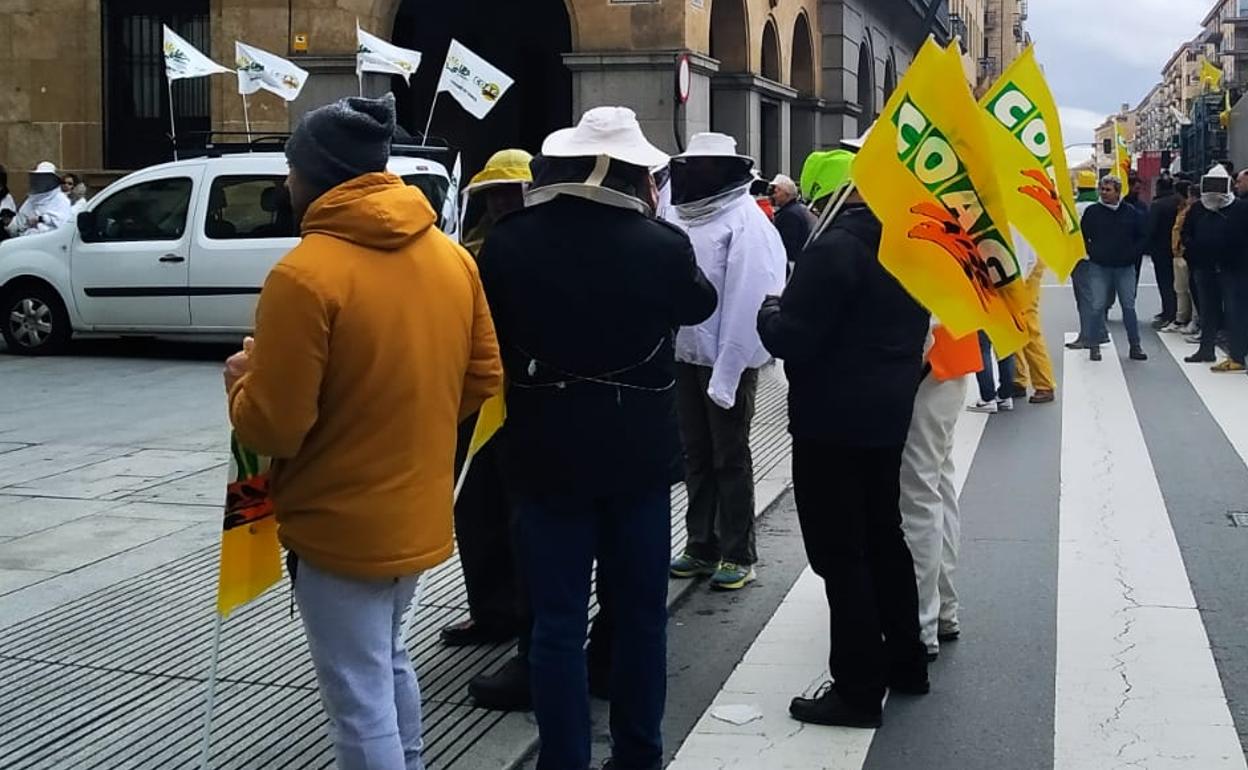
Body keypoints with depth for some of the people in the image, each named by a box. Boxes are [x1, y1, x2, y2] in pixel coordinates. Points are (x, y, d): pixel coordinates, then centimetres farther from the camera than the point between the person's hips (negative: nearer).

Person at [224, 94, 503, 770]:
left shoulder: (304, 274, -21)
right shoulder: (452, 257, 1)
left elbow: (272, 427, -19)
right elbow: (482, 378, 8)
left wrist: (241, 382, 1)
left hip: (340, 525, -7)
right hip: (418, 511, 8)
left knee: (360, 701, 5)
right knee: (389, 661, 27)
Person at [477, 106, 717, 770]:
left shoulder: (508, 243, -10)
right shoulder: (662, 243, -11)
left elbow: (485, 339, 3)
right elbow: (700, 305, 10)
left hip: (547, 452, 0)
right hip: (640, 451, 1)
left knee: (558, 620, 7)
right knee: (640, 611, 15)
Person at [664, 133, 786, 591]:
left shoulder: (745, 222, -14)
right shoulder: (681, 217, 7)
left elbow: (747, 301, -18)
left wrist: (727, 372, -20)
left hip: (728, 361, -6)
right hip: (684, 356, 6)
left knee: (731, 459, 4)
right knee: (696, 455, 14)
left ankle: (738, 555, 14)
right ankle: (702, 546, 25)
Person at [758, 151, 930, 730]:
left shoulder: (835, 248, -20)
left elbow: (790, 338, -21)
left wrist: (769, 312, -3)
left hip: (832, 419, -9)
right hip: (889, 411, 9)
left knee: (841, 554, -2)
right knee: (885, 537, 19)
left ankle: (859, 688, 3)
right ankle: (906, 663, 30)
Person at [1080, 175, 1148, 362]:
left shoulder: (1131, 213, 2)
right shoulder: (1092, 212, 0)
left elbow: (1142, 237, 10)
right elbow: (1082, 236, 9)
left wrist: (1132, 254, -1)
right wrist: (1092, 253, -1)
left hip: (1125, 267, 1)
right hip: (1099, 268, -1)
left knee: (1129, 306, 4)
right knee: (1097, 307, -3)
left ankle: (1135, 346, 11)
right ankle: (1094, 346, 6)